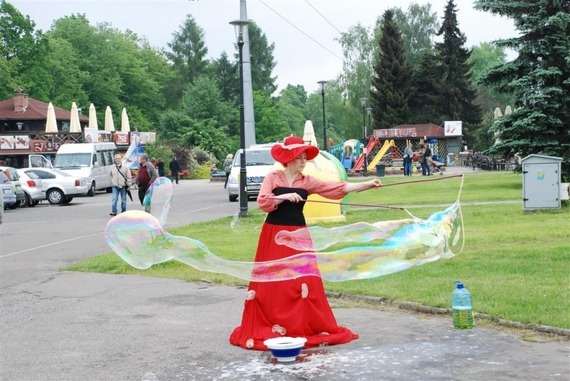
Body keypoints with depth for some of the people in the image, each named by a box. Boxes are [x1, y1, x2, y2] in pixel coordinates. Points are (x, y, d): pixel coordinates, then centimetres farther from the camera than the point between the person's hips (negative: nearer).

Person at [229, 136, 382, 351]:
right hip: (274, 234, -2)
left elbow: (340, 188, -3)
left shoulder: (307, 182, 4)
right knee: (271, 281, 1)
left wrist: (369, 184, -11)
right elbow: (262, 202, -12)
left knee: (303, 280, -1)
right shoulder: (272, 178, -2)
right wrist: (284, 197, -23)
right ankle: (265, 329, 11)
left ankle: (304, 326, 9)